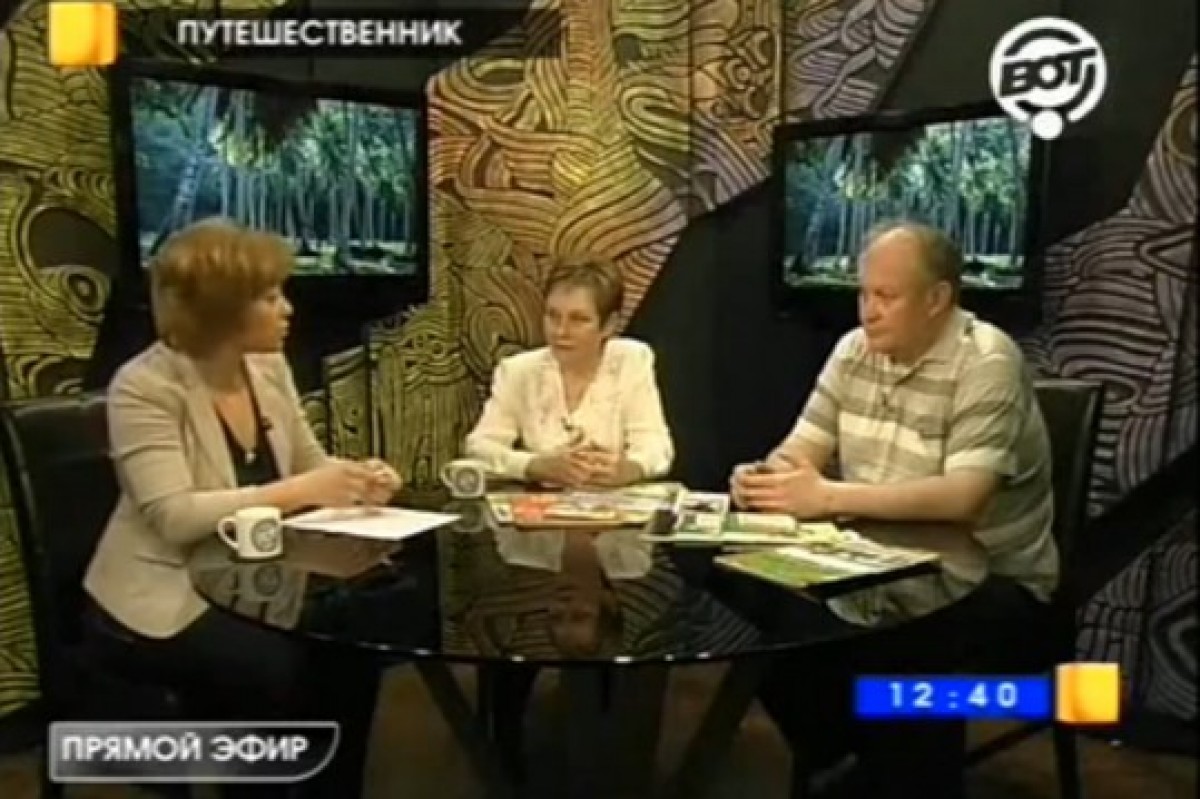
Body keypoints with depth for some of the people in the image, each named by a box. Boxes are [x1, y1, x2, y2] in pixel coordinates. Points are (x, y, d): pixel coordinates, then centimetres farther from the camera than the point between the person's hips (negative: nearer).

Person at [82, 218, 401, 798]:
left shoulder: (269, 367, 3)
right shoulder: (144, 387, -18)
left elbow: (309, 464, 9)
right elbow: (174, 516, -28)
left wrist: (355, 478, -14)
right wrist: (299, 492, -31)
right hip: (162, 597, -6)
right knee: (276, 669, -28)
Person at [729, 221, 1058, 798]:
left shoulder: (987, 364, -18)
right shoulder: (854, 351, 4)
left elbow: (963, 497, -29)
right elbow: (800, 451, 4)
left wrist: (829, 497, -33)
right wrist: (760, 477, -20)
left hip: (986, 580, -6)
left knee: (906, 668, -33)